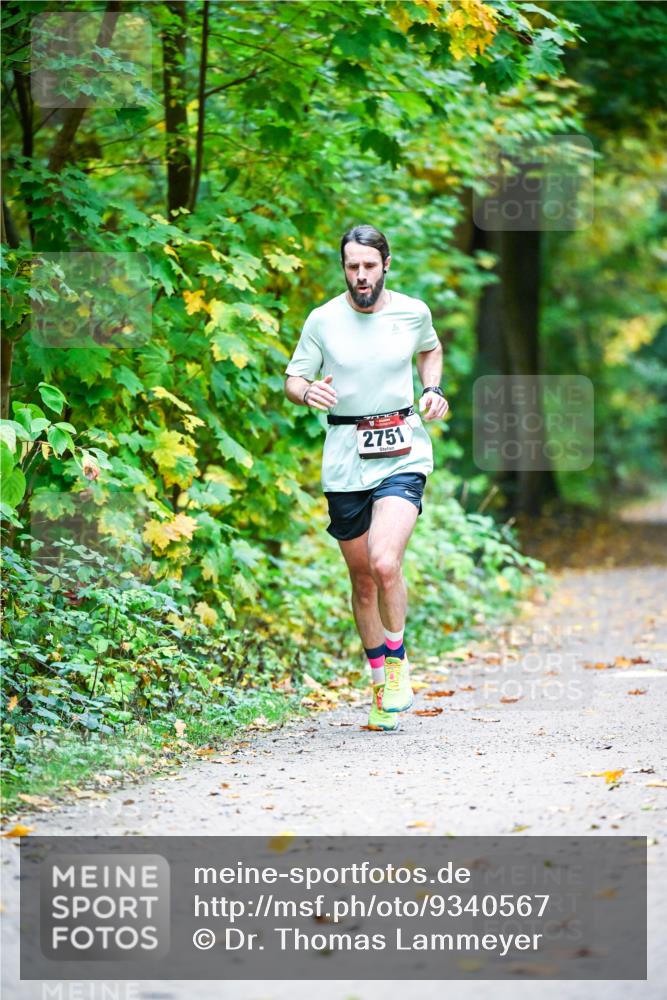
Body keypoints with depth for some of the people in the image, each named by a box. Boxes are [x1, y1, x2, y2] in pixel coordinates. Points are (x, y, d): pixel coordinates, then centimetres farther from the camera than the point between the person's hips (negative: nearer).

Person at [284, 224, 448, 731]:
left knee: (385, 563, -22)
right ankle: (382, 685, 25)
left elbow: (431, 350, 23)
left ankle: (396, 658, 2)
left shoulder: (413, 312, 1)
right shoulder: (322, 321, -2)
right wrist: (307, 392, -19)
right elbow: (292, 380, 4)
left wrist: (433, 390, 4)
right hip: (345, 459, 1)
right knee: (362, 579, 9)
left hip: (402, 455, -1)